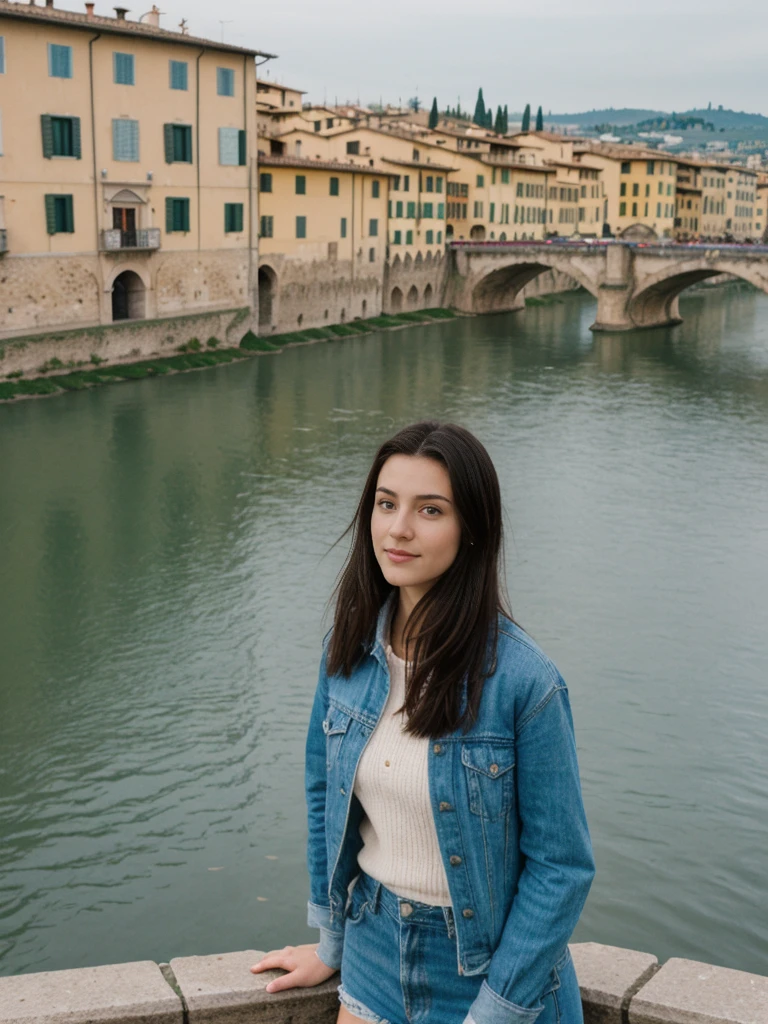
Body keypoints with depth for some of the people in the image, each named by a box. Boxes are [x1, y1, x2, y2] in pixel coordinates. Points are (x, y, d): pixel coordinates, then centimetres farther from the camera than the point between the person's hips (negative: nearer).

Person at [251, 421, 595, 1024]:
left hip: (486, 964, -4)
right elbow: (327, 794, 5)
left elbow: (561, 866, -16)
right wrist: (331, 944, 10)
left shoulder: (523, 680, -23)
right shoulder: (350, 647, -7)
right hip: (374, 951, 4)